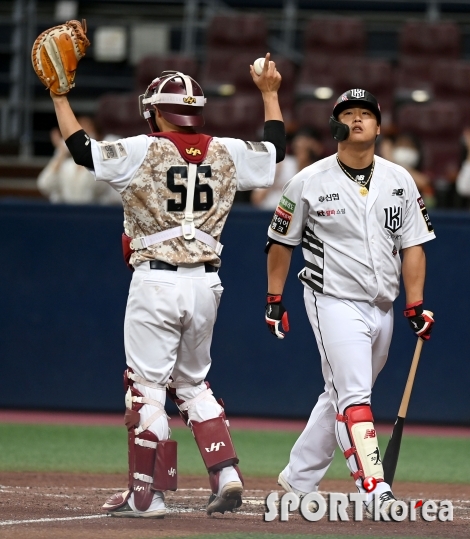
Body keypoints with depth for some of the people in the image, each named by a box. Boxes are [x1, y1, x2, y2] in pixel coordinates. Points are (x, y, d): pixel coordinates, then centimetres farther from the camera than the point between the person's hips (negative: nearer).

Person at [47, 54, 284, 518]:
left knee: (146, 386, 0)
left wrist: (59, 96, 4)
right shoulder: (226, 153, 6)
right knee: (191, 384, 19)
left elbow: (82, 150, -7)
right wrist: (269, 93, 34)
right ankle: (226, 475, 7)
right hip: (206, 284, 5)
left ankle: (146, 494, 1)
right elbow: (275, 148, 22)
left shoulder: (143, 151, -8)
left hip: (156, 283, -5)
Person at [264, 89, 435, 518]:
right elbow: (281, 241, 6)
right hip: (335, 302, -5)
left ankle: (299, 478, 26)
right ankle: (375, 492, -22)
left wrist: (415, 305, 0)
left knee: (341, 396, 13)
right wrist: (275, 300, 5)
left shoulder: (399, 181, 5)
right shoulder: (309, 183, -4)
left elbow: (412, 245, 7)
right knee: (354, 396, -16)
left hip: (382, 308, 5)